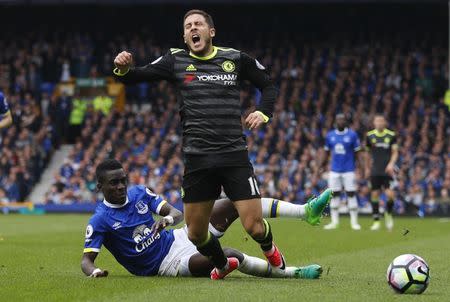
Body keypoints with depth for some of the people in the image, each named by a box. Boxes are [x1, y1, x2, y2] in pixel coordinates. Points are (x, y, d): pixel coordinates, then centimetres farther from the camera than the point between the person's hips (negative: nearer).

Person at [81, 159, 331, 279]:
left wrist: (168, 218, -22)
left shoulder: (139, 193, 4)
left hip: (177, 238, 7)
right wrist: (94, 272, -40)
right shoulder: (100, 221, -14)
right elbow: (86, 259, -15)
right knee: (231, 256, -32)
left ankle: (307, 211, -7)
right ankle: (291, 273, -17)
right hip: (167, 264, -7)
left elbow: (178, 214, 3)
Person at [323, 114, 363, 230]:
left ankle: (354, 222, 2)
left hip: (349, 170, -3)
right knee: (334, 194, 2)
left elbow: (357, 153, 1)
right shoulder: (330, 136, 6)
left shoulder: (352, 135, -3)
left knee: (351, 194, -3)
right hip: (334, 170, 3)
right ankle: (334, 221, 9)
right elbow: (327, 153, 15)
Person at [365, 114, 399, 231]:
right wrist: (367, 168, 17)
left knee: (390, 195, -12)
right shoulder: (369, 136, 5)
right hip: (375, 171, 2)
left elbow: (395, 152, 2)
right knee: (375, 195, 0)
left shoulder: (391, 135, 0)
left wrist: (391, 164, -14)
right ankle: (376, 221, 9)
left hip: (387, 170, -2)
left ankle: (388, 214, 16)